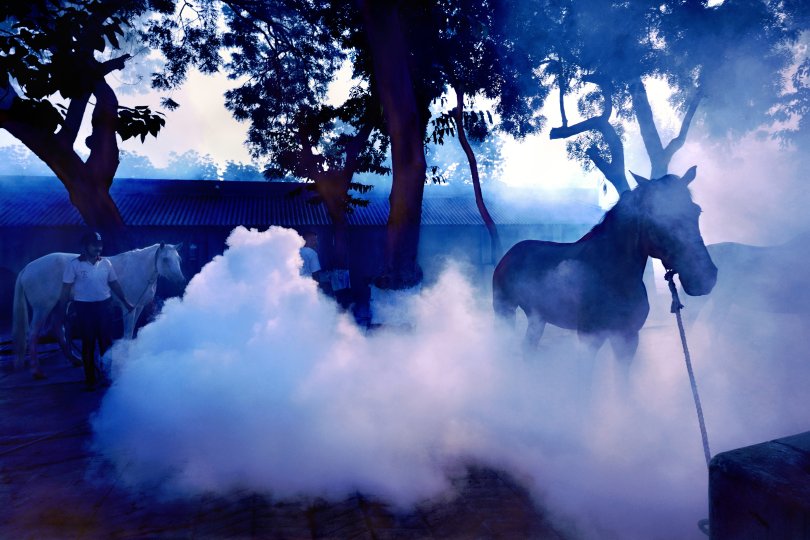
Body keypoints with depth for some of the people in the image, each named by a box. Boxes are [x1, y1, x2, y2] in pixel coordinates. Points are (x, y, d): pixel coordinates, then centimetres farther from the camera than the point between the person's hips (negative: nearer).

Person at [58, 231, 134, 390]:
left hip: (104, 305, 3)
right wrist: (62, 311, -6)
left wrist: (126, 302, 11)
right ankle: (90, 379, 18)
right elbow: (66, 289, -5)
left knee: (106, 341, 9)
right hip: (84, 307, -3)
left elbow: (114, 284, 10)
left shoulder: (106, 263, 2)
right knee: (88, 343, 6)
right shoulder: (74, 265, -7)